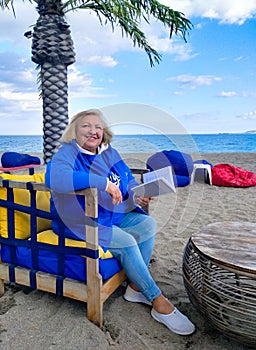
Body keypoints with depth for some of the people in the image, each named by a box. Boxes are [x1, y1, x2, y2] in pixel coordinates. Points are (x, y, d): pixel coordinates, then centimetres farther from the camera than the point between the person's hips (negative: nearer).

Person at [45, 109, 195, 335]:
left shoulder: (110, 153, 7)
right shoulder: (67, 153, -15)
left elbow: (130, 182, 8)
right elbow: (55, 177, -39)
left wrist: (136, 196, -17)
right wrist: (102, 182, -41)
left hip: (114, 216, 8)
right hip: (82, 223, -7)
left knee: (148, 224, -8)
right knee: (127, 243, -23)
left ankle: (136, 287, 1)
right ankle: (159, 303, -7)